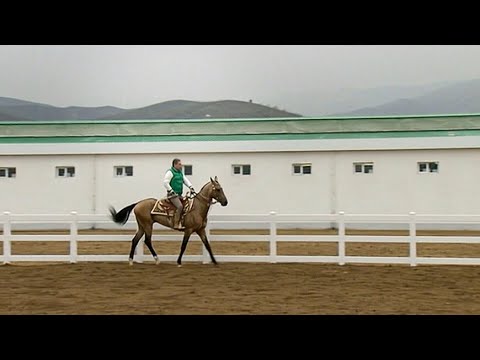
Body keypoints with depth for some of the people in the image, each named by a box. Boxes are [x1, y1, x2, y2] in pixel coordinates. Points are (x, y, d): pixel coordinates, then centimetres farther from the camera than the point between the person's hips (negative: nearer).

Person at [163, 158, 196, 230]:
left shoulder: (180, 173, 18)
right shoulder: (170, 172, -8)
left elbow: (186, 180, 15)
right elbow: (165, 183, -15)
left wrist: (191, 187, -2)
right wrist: (171, 192, -18)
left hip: (179, 194, 9)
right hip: (172, 194, -9)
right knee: (180, 206, -27)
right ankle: (176, 224, -26)